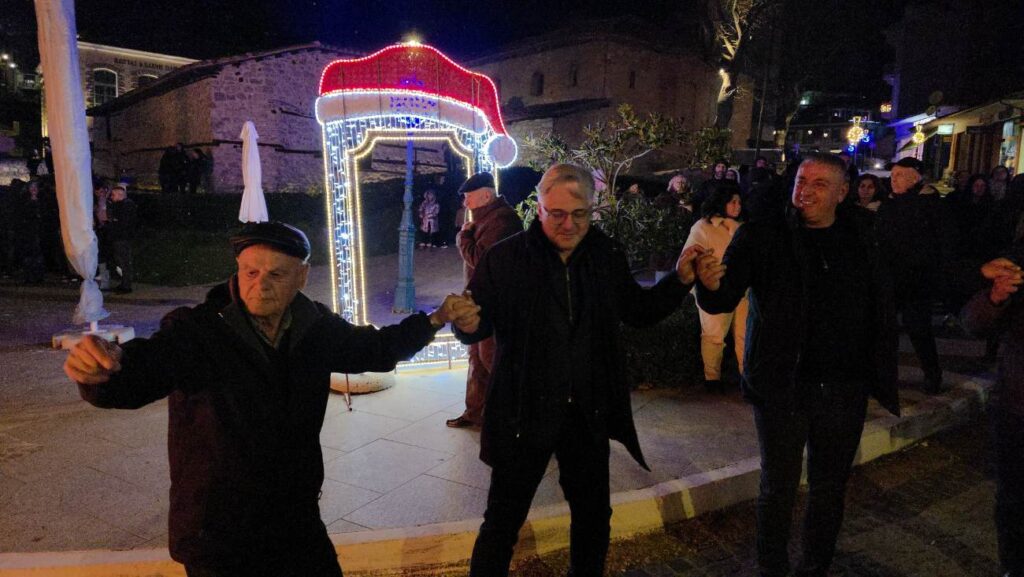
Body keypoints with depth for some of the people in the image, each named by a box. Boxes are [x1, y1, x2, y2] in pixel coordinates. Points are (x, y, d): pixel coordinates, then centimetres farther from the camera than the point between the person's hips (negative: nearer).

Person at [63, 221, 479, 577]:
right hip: (218, 538, -4)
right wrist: (102, 364, -58)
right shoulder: (196, 332, -20)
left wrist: (435, 320, 0)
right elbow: (134, 377, -35)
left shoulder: (316, 328, -6)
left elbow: (374, 348, 10)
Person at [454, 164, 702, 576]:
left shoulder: (608, 256, -1)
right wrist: (467, 323, -32)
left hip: (589, 414, 4)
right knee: (503, 521, 10)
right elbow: (478, 326, -8)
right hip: (523, 414, -4)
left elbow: (637, 311, 11)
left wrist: (678, 280, -4)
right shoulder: (503, 258, -12)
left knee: (593, 515, 22)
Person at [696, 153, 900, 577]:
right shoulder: (760, 236, -7)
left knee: (830, 486, 18)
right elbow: (724, 300, -13)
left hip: (845, 388, 3)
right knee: (779, 489, 11)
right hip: (782, 387, -3)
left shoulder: (860, 233, 2)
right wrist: (710, 285, -36)